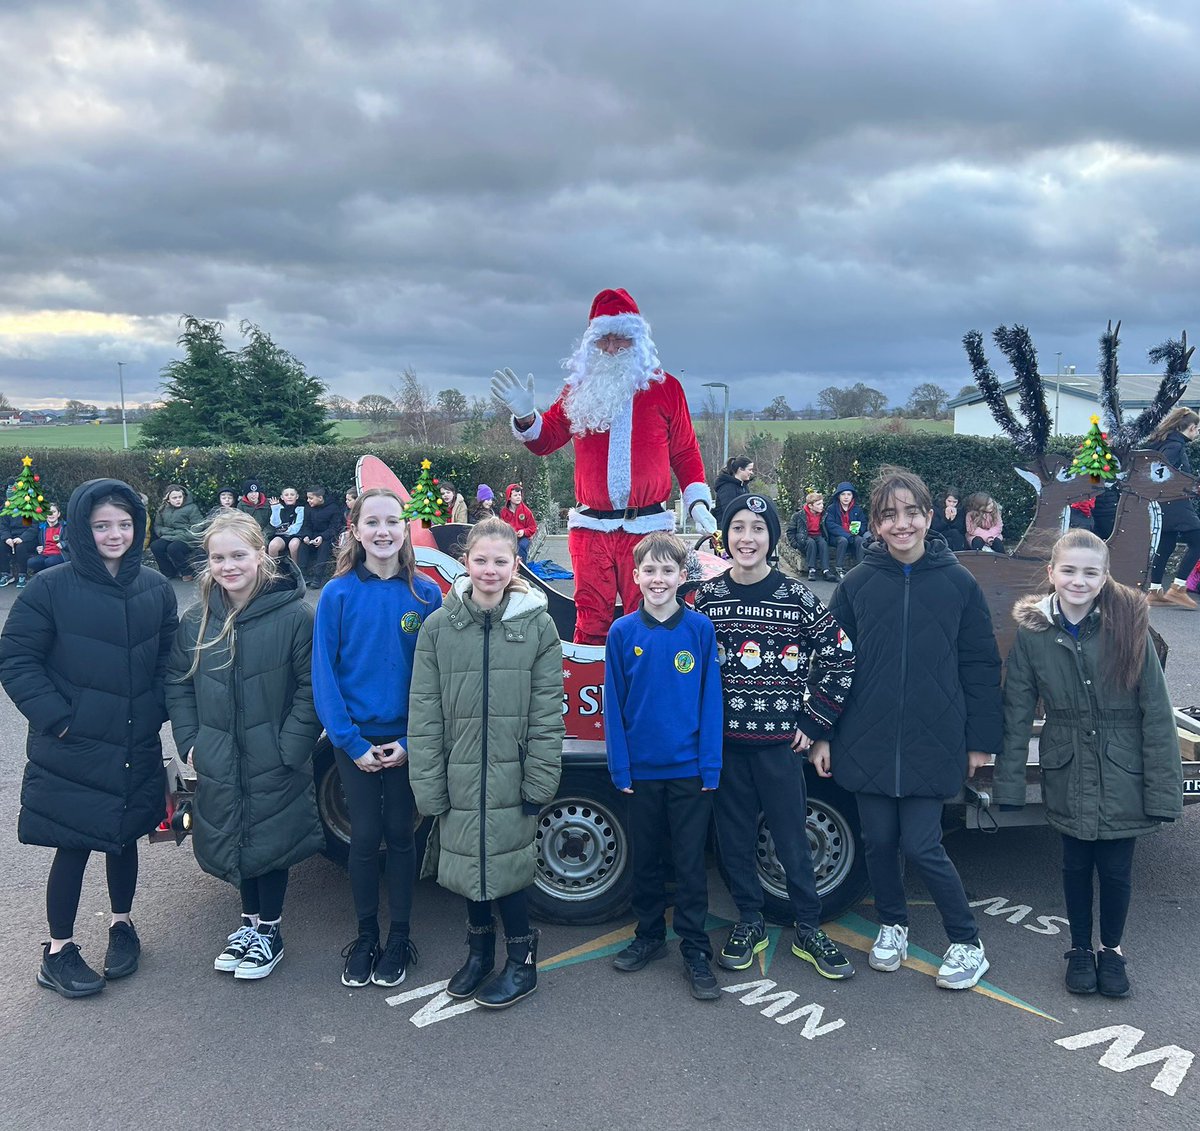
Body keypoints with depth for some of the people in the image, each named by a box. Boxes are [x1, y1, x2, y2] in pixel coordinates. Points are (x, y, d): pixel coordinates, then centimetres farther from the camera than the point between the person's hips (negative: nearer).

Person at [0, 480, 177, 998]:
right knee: (73, 846, 5)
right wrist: (56, 718, -15)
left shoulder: (156, 589, 1)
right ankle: (58, 950, 23)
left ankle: (121, 925, 37)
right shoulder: (50, 588, -11)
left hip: (136, 749, 4)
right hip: (72, 751, -3)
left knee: (124, 837, 16)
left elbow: (168, 661, 8)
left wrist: (156, 713, -2)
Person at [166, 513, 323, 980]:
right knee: (231, 843, 16)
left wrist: (289, 748, -16)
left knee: (269, 842, 7)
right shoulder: (196, 620, 1)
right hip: (217, 764, 5)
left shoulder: (294, 616, -14)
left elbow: (310, 689, -13)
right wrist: (189, 742, 1)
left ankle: (269, 930, 27)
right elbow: (177, 683, 9)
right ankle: (249, 921, 36)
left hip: (274, 765, -4)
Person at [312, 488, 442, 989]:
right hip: (355, 739, 0)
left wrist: (412, 740, -9)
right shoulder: (338, 594, -5)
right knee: (364, 837, 7)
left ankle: (399, 938, 24)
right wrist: (352, 742, -11)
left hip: (405, 741, 0)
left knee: (399, 835, 9)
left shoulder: (426, 594, -3)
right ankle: (366, 937, 25)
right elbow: (324, 673, -6)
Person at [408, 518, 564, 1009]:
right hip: (458, 774, 2)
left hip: (510, 775, -2)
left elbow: (547, 712, -5)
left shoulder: (537, 624, -4)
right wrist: (428, 785, -5)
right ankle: (479, 950, 37)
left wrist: (540, 783, -8)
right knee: (468, 864, 13)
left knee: (501, 867, 1)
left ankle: (522, 962, 23)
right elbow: (424, 712, -2)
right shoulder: (439, 626, -1)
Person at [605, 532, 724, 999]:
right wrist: (620, 768, -4)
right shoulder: (622, 632, -3)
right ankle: (649, 935, 33)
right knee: (645, 859, 16)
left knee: (690, 861, 6)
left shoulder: (700, 629, -5)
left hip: (689, 768, -1)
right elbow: (613, 705, -1)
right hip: (641, 768, 2)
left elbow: (710, 700, -5)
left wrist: (711, 765, -8)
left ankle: (695, 950, 18)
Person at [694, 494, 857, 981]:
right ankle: (749, 923, 29)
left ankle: (809, 931, 22)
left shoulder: (796, 598, -5)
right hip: (724, 741, 2)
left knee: (792, 840, 5)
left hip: (779, 741, -2)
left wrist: (814, 721, -3)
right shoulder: (706, 597, 2)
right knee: (735, 837, 11)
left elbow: (840, 658, -1)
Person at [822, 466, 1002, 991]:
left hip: (932, 745, -2)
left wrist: (981, 740, 2)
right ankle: (892, 926, 36)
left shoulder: (959, 584, -2)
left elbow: (981, 667, 2)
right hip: (866, 744, 2)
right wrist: (822, 735, 2)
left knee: (921, 847, -1)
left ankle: (967, 943, 21)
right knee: (879, 841, 12)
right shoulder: (856, 585, 0)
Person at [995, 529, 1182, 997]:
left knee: (1116, 868, 11)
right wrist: (1009, 782, -6)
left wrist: (1163, 790, -12)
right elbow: (1016, 711, -4)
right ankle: (1080, 948, 36)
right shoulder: (1033, 632, -9)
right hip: (1067, 775, 1)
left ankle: (1111, 949, 36)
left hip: (1122, 776, -1)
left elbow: (1157, 713, -11)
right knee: (1076, 865, 14)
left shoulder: (1129, 625, -14)